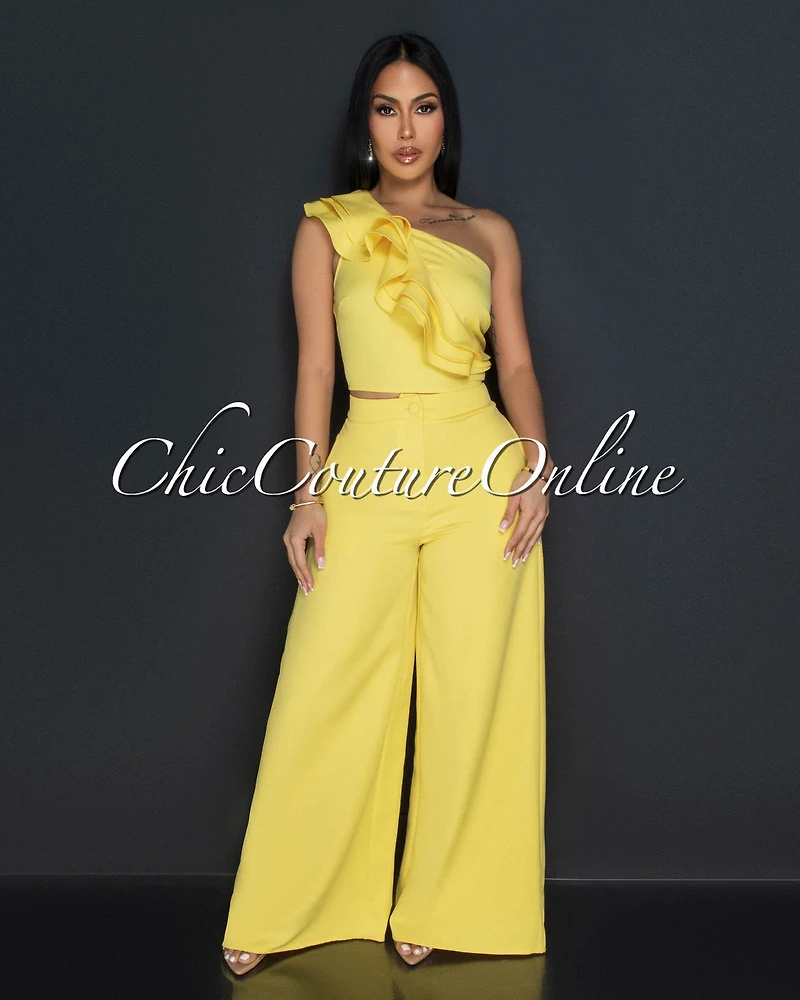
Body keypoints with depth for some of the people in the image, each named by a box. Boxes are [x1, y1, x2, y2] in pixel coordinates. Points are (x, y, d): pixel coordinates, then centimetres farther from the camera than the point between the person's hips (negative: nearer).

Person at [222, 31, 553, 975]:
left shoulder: (489, 233, 12)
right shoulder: (328, 227, 8)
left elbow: (516, 363, 10)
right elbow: (315, 369, 4)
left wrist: (537, 466, -6)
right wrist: (310, 492, -5)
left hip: (481, 472, 1)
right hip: (369, 472, -1)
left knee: (468, 693, 3)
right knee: (326, 692, -1)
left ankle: (435, 904, 19)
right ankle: (276, 913, 13)